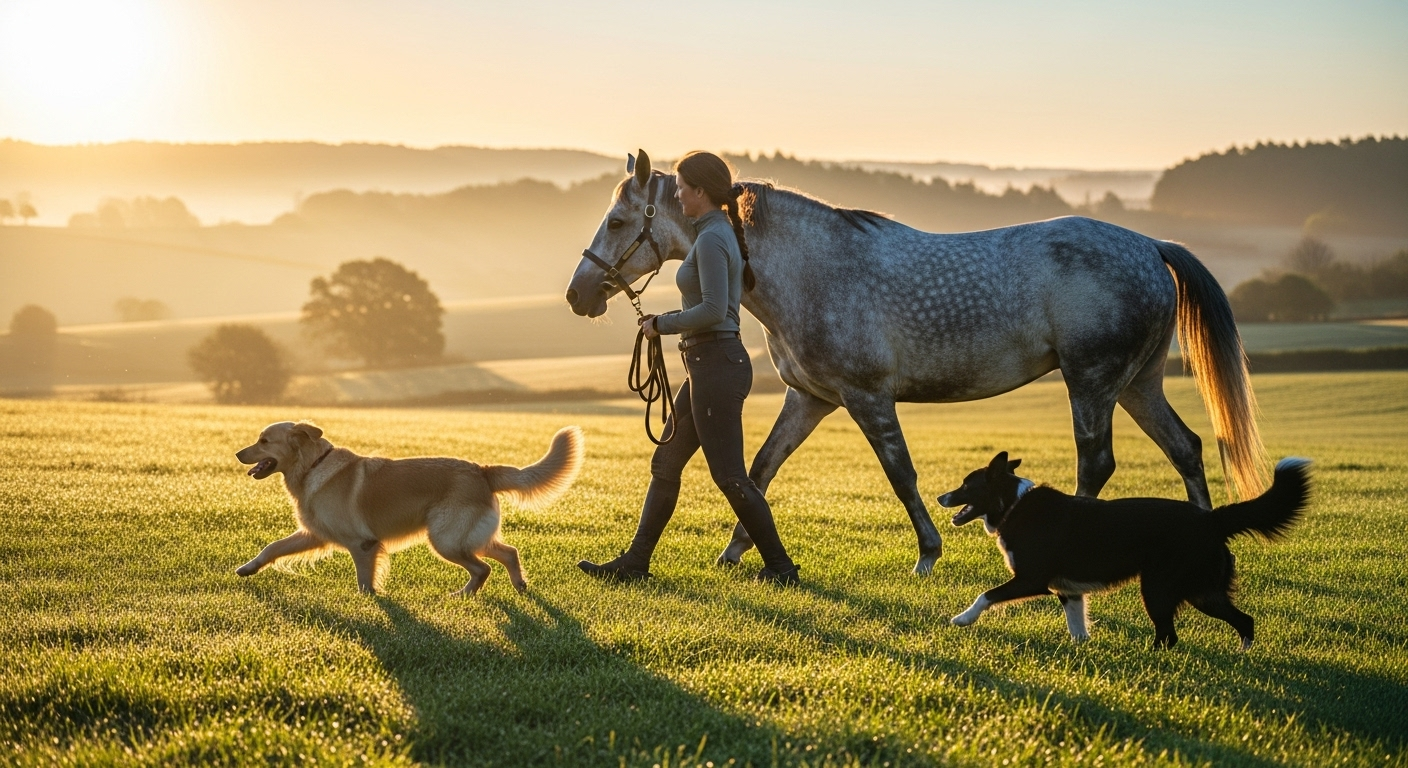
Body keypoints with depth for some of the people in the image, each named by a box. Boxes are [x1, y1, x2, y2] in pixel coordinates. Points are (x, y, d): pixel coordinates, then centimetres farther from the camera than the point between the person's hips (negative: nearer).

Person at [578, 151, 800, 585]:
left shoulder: (711, 240, -17)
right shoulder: (723, 233, 14)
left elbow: (713, 311, -25)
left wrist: (662, 325, -13)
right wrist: (668, 322, 13)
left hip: (716, 366, -11)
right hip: (708, 365, 11)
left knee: (729, 476, -4)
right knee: (665, 463, 13)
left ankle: (780, 567, 5)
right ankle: (635, 562, 19)